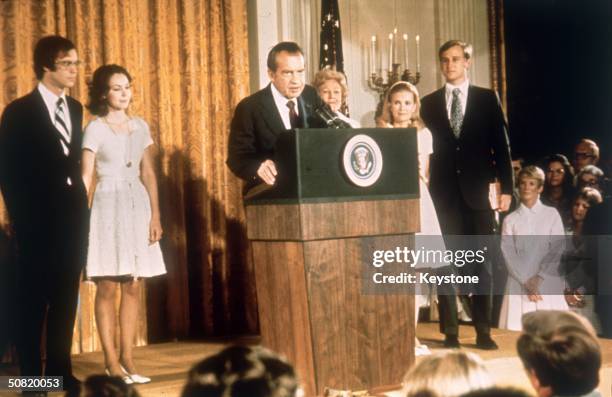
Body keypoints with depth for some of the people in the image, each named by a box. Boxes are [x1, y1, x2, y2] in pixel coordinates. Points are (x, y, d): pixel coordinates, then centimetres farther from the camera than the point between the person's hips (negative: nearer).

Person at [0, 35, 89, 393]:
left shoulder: (75, 109, 12)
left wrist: (79, 204, 4)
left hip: (73, 217, 5)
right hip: (39, 220, -5)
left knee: (66, 299, 8)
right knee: (33, 299, 3)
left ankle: (60, 371, 16)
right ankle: (31, 375, 9)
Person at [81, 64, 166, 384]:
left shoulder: (140, 126, 10)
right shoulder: (95, 129, -2)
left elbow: (148, 174, 10)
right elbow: (86, 178, -5)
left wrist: (155, 215, 3)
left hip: (138, 207, 4)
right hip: (108, 207, -4)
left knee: (133, 288, 5)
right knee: (107, 288, -2)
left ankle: (127, 358, 11)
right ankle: (111, 361, 3)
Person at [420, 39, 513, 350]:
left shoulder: (487, 98, 7)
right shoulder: (429, 103, 10)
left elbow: (501, 145, 4)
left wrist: (506, 187, -3)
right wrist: (424, 189, -1)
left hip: (478, 191, -1)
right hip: (444, 192, 1)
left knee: (482, 262, 2)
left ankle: (483, 331, 7)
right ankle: (450, 331, 6)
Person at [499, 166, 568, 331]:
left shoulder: (551, 214, 7)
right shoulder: (510, 220, 9)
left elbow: (557, 249, 0)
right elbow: (509, 254, 1)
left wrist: (538, 278, -10)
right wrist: (526, 282, -10)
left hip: (548, 282, -1)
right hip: (519, 284, 1)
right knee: (517, 329, -7)